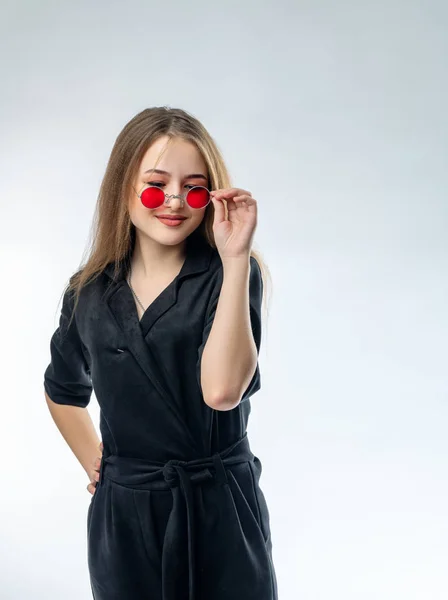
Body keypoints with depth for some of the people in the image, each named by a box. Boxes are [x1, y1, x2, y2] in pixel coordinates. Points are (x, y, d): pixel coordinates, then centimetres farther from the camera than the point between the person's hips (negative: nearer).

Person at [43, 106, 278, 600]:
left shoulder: (229, 276, -9)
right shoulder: (89, 293, 1)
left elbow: (223, 389, -27)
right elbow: (63, 389, 20)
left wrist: (235, 260, -27)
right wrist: (93, 463, 10)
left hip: (220, 508, -2)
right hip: (122, 516, 3)